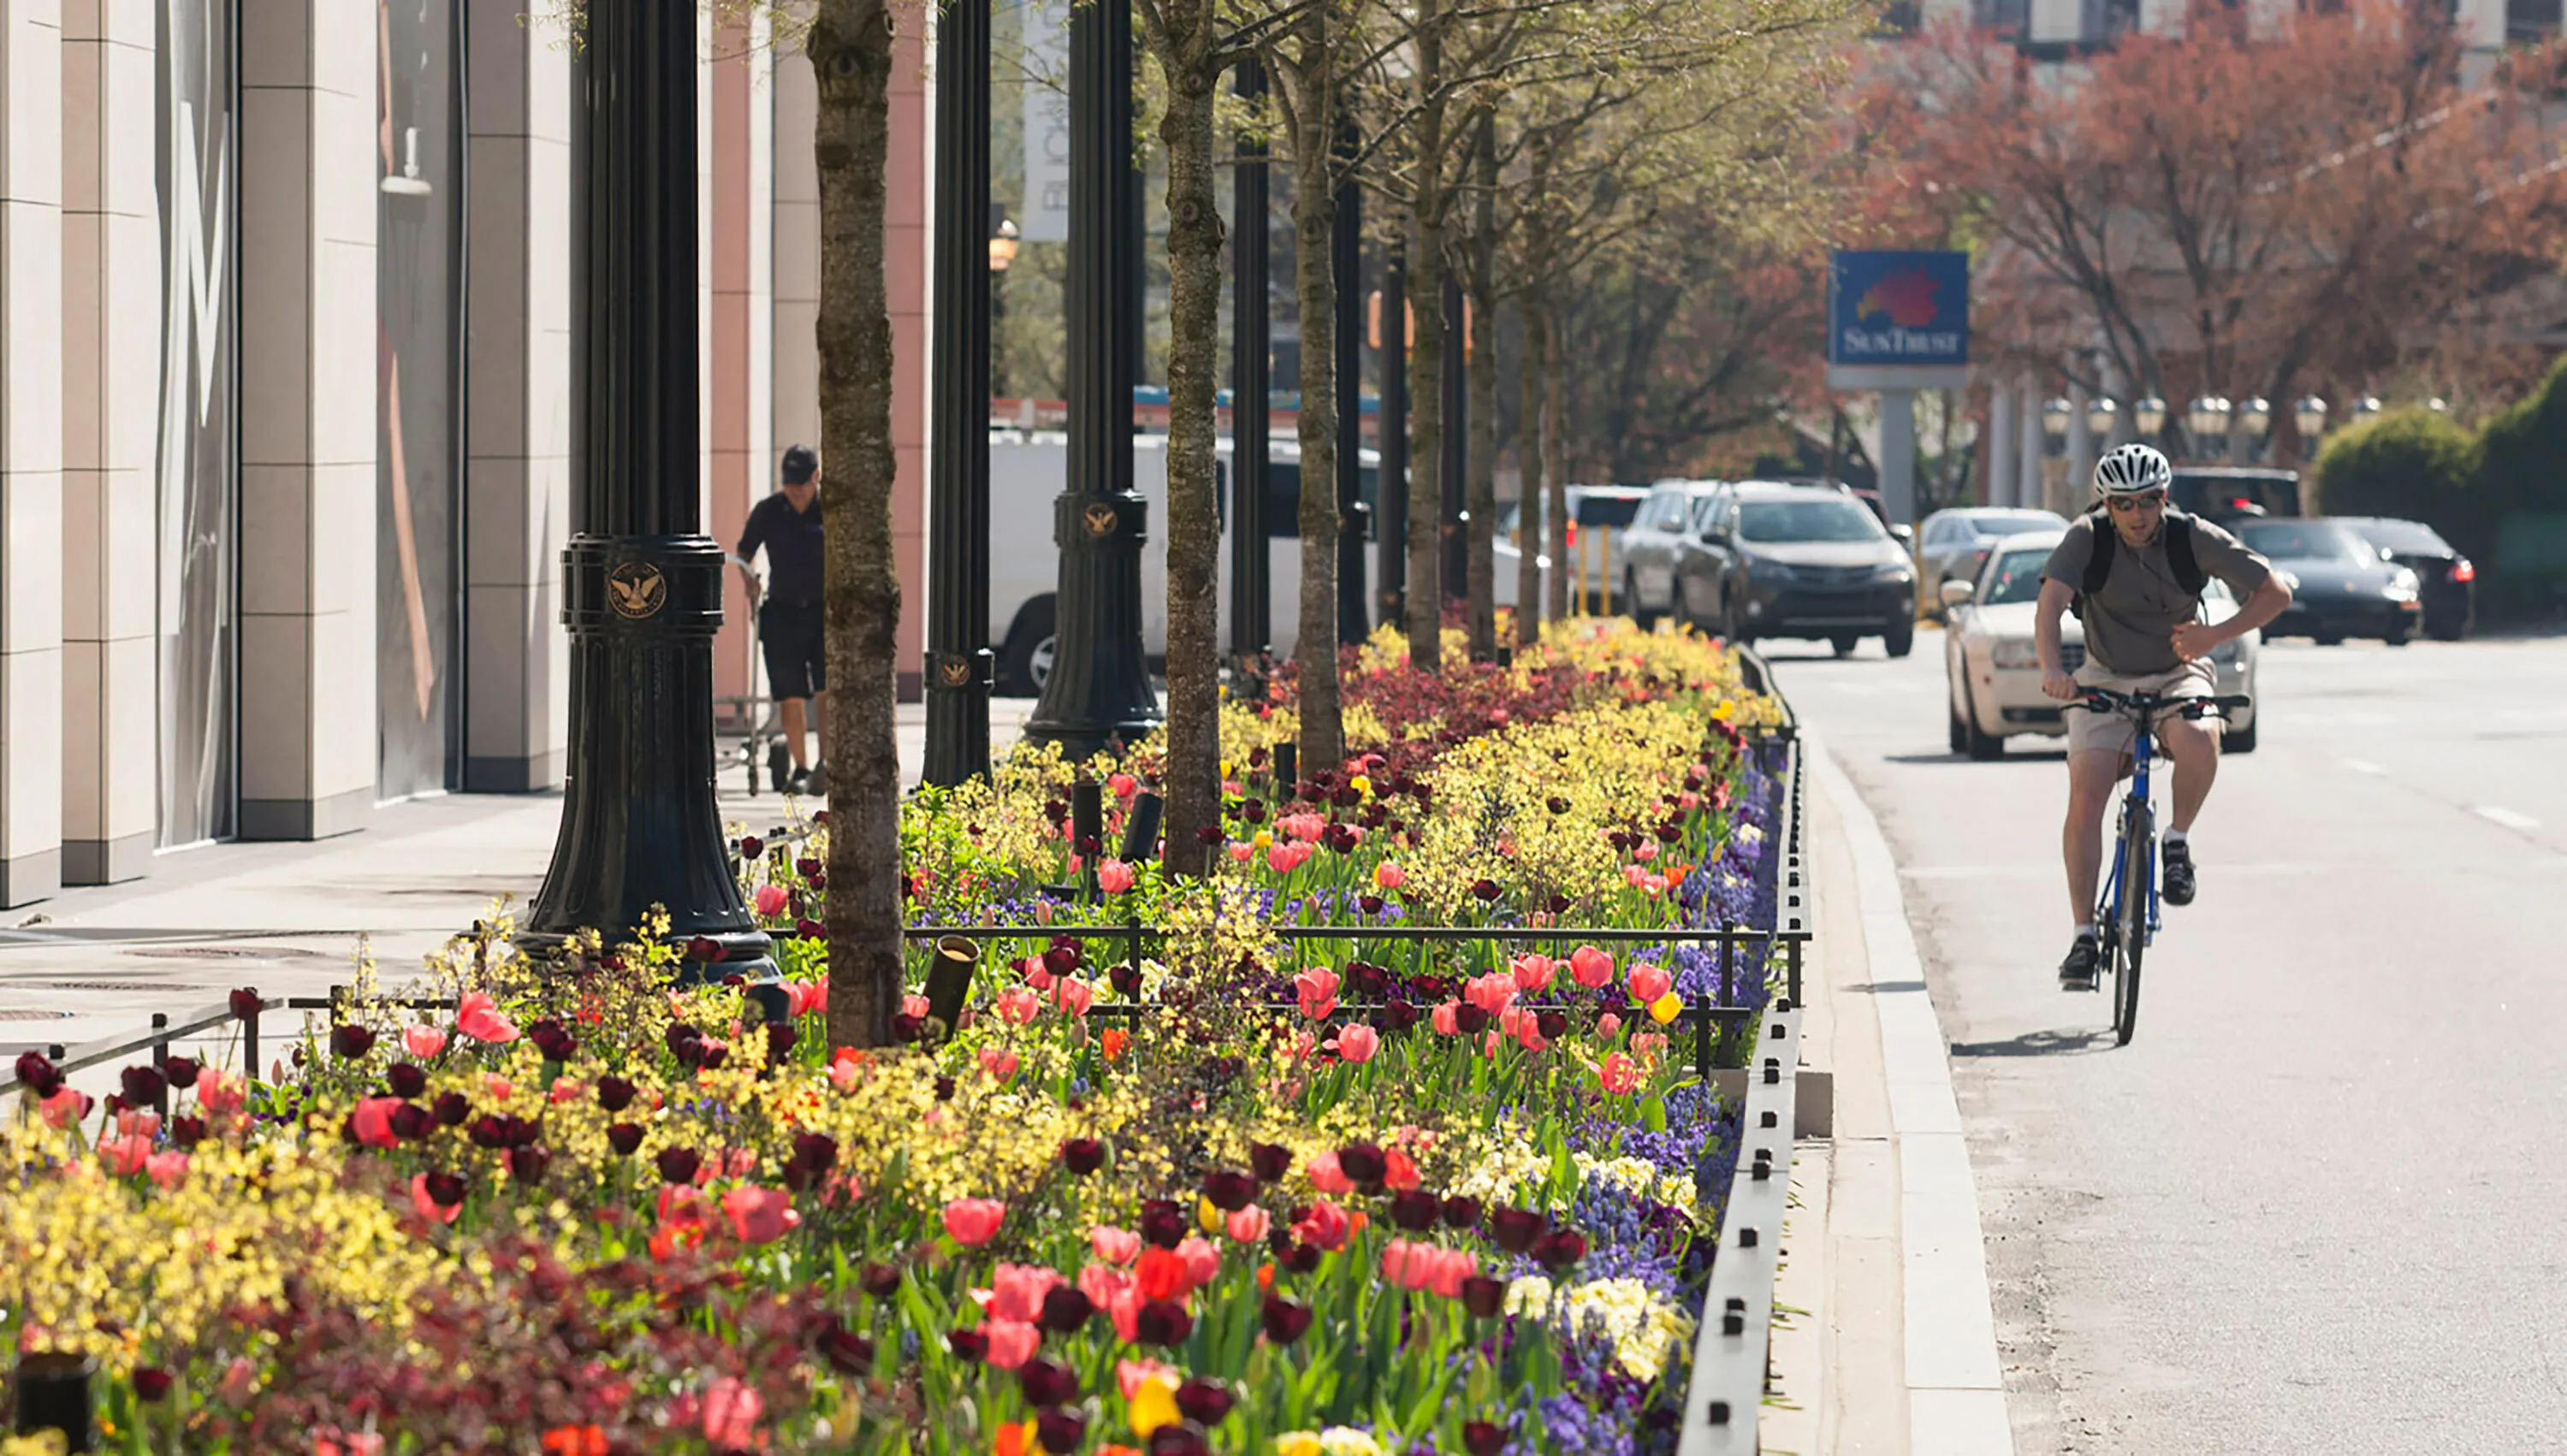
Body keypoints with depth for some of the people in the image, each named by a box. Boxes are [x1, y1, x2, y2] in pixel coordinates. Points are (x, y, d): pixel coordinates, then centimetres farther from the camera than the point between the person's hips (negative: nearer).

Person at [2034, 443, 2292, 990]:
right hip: (2105, 679, 0)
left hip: (2177, 674, 0)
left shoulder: (2193, 538, -15)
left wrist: (2216, 635, -27)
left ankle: (2178, 839, -7)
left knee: (2198, 739, -34)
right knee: (2085, 797, -16)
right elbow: (2050, 602, -32)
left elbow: (2275, 593, -12)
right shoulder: (2087, 538, -16)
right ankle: (2083, 935, -10)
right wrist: (2051, 669, -50)